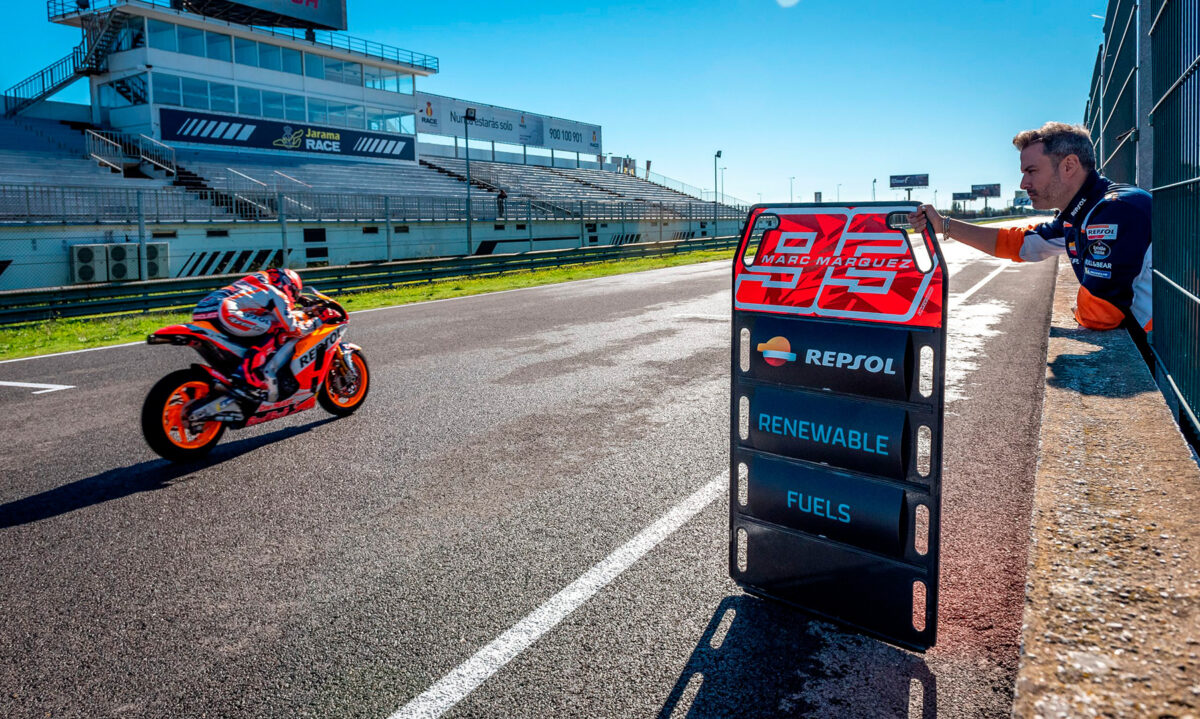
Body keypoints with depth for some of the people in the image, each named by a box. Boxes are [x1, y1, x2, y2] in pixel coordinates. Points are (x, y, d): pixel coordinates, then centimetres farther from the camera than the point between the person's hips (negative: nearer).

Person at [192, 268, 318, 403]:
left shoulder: (259, 283, 30)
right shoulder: (277, 295, 6)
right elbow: (292, 328, 1)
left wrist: (300, 314, 48)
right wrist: (314, 323, 14)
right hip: (225, 313, -10)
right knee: (278, 331, -6)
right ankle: (248, 375, -20)